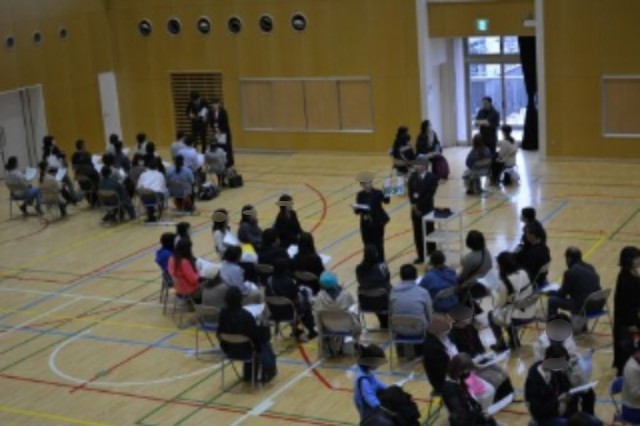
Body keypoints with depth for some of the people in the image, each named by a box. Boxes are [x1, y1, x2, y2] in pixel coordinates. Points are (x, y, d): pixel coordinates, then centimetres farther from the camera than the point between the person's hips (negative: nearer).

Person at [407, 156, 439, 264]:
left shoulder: (432, 177, -9)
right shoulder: (413, 176, 4)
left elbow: (430, 193, -16)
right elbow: (410, 191, -3)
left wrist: (420, 204, -19)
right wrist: (413, 204, -17)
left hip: (427, 209, -4)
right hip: (415, 208, 4)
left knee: (428, 232, 4)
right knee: (417, 233, 8)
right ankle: (421, 256, 18)